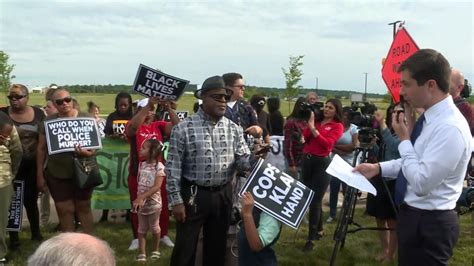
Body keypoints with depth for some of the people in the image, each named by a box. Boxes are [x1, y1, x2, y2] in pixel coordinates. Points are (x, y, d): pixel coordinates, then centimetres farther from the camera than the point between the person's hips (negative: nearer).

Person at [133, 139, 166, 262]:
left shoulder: (159, 167, -17)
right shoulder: (141, 165, 2)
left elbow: (157, 186, -25)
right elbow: (139, 183, 9)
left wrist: (141, 197, -31)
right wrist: (138, 199, 1)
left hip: (153, 202, -5)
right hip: (141, 202, 5)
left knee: (154, 228, 10)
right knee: (141, 229, 8)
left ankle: (156, 250, 29)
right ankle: (142, 254, 14)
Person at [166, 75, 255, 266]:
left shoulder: (234, 129, 3)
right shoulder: (184, 128, -8)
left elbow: (242, 163, 0)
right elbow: (173, 168, -7)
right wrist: (176, 200, -10)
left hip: (223, 195, 4)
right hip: (193, 195, -4)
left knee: (217, 246, 16)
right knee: (185, 247, 5)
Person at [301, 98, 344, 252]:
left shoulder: (337, 126, -1)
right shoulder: (317, 120, 14)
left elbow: (327, 143, -15)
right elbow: (305, 137, 4)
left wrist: (314, 130, -19)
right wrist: (310, 124, -8)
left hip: (322, 163, -6)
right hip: (307, 160, 6)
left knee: (315, 200, -6)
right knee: (309, 197, 12)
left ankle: (311, 238, -1)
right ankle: (319, 230, 28)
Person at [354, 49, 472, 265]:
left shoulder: (450, 127, -26)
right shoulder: (431, 117, 4)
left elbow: (421, 183, -28)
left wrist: (404, 139, -20)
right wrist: (379, 168, 8)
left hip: (429, 224, -9)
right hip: (413, 214, 9)